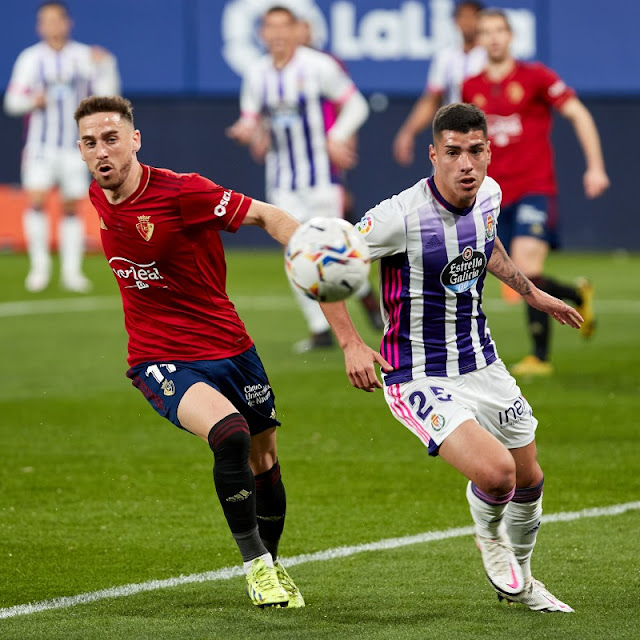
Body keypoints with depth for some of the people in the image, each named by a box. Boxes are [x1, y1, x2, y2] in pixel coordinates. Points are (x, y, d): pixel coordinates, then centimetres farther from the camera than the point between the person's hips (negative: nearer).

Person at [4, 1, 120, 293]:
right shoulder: (30, 59, 4)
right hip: (41, 146, -1)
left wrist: (106, 65, -17)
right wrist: (32, 101, -18)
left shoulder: (84, 56, 4)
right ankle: (39, 266, -6)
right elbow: (12, 101, 2)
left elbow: (107, 94, -2)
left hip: (74, 146, 1)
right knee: (36, 201, -15)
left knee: (72, 208, 2)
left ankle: (71, 271, 8)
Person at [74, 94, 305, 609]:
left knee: (264, 466, 10)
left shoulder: (181, 192, -17)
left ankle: (271, 565, 39)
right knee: (230, 435, -28)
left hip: (229, 348, -1)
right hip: (161, 362, 1)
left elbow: (266, 216, -13)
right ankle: (255, 565, -14)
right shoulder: (97, 199, 0)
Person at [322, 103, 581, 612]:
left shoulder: (488, 194, -4)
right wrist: (351, 344, -23)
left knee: (529, 480, 17)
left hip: (483, 364, 7)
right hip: (420, 380, -7)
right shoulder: (401, 216, -26)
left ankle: (517, 580, 44)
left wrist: (531, 292, 28)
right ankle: (489, 533, 11)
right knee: (496, 471, -25)